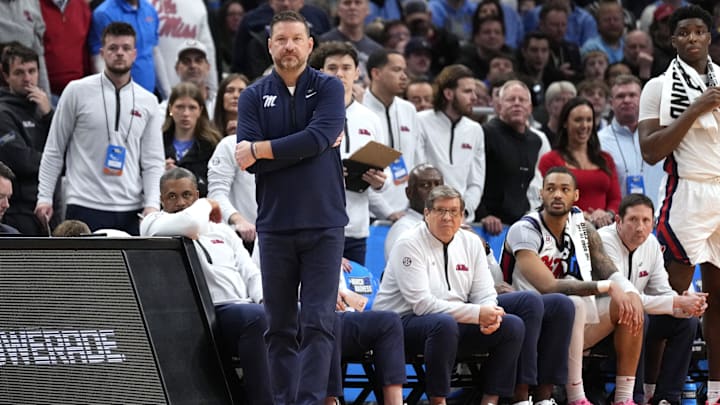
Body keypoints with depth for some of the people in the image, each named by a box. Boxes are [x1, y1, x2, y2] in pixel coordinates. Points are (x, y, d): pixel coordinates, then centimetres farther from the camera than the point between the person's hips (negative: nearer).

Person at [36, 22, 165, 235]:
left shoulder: (148, 101, 10)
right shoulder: (77, 91, 3)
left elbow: (153, 161, 10)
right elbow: (54, 150, 6)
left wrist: (152, 205, -4)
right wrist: (45, 197, 0)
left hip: (131, 211, 3)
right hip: (85, 208, -3)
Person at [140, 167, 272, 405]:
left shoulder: (222, 231, 29)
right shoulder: (153, 224, 9)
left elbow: (251, 275, 21)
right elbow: (191, 223, -14)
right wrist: (206, 206, 9)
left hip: (247, 307, 6)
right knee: (258, 316, -35)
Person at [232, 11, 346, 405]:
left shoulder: (329, 88, 3)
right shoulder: (253, 96, 6)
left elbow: (319, 136, -15)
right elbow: (249, 161, -5)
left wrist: (262, 149, -11)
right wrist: (308, 148, -9)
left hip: (324, 223, -2)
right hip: (275, 224, 2)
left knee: (318, 323, -7)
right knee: (279, 326, 5)